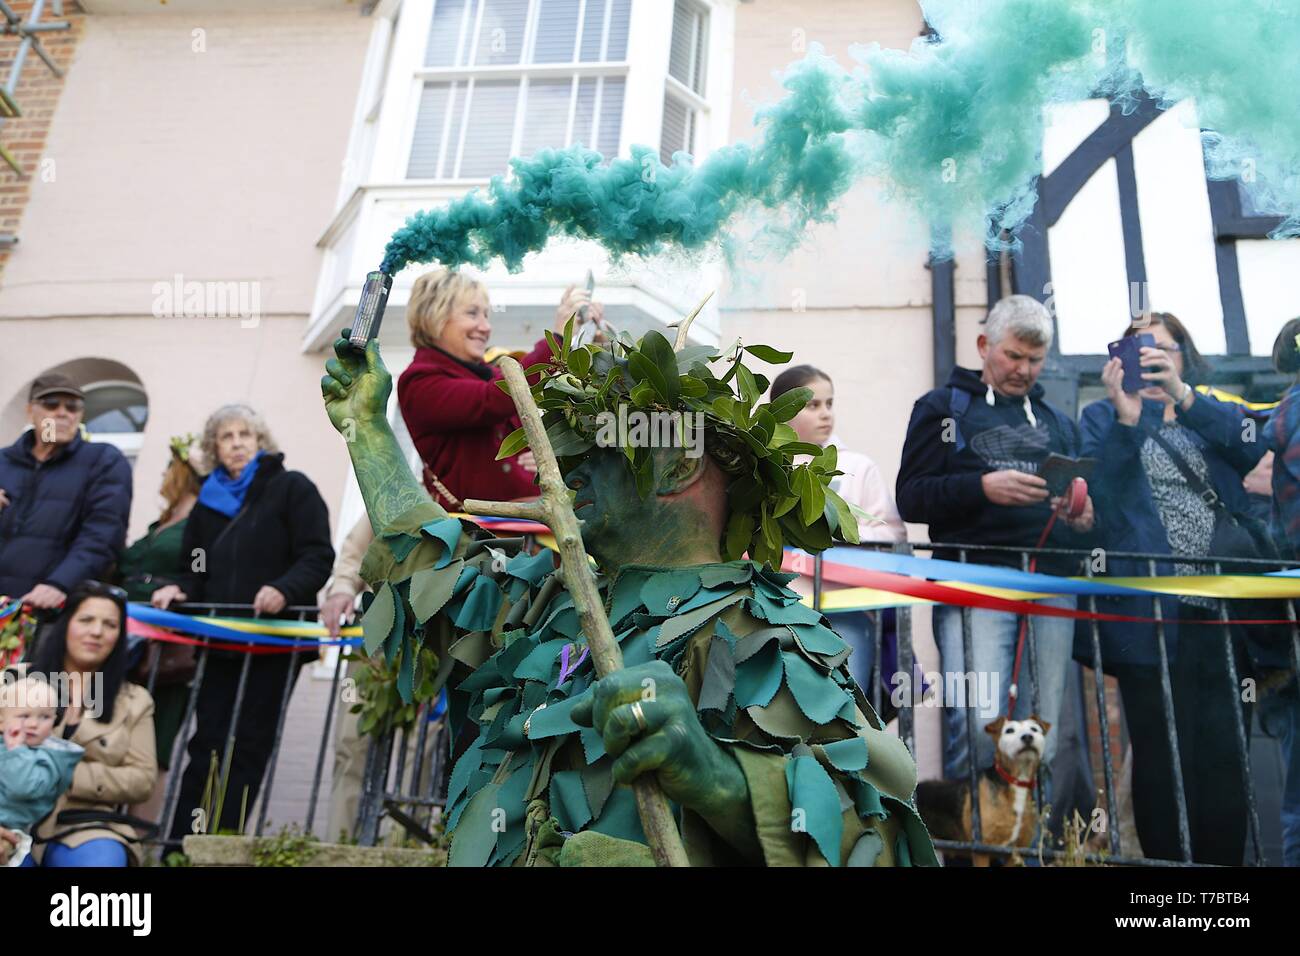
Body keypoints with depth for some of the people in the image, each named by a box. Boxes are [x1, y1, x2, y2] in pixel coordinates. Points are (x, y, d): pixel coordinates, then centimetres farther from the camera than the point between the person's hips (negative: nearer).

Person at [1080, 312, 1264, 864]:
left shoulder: (1214, 413, 18)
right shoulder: (1104, 417, 10)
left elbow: (1248, 449, -5)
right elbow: (1102, 492, -7)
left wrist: (1183, 395, -17)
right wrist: (1127, 414, -19)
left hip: (1224, 609, 3)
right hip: (1151, 612, -3)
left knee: (1226, 756, 3)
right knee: (1164, 758, -2)